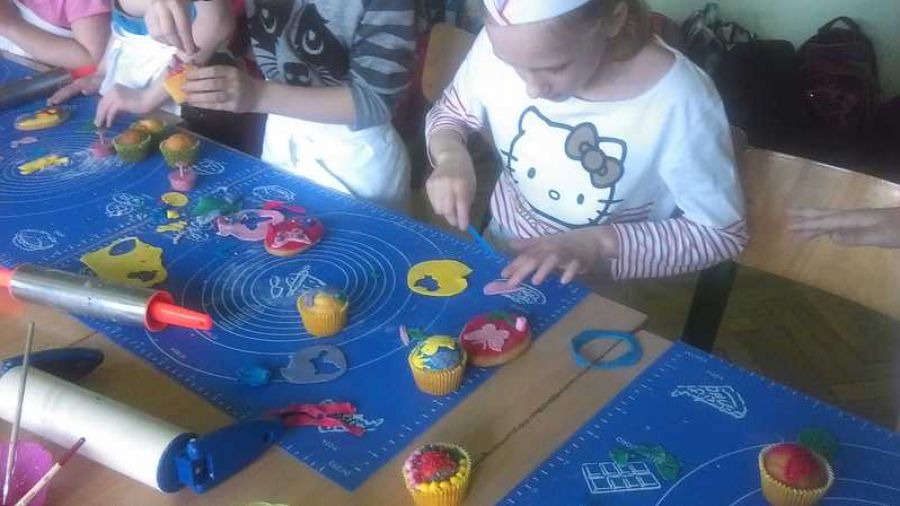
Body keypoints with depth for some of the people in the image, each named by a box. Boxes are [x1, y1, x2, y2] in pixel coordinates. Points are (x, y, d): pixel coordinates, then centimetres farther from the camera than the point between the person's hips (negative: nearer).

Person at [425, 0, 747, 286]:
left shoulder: (679, 103, -25)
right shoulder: (502, 44, -15)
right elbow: (450, 112, 5)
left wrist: (602, 242, -24)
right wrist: (451, 156, -17)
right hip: (498, 256, 3)